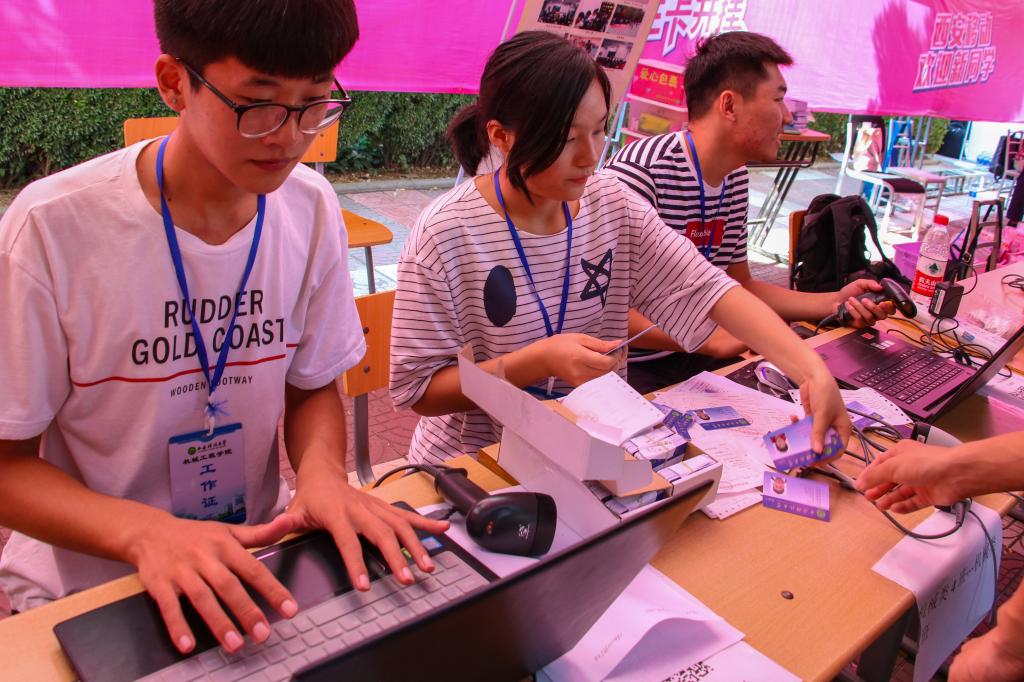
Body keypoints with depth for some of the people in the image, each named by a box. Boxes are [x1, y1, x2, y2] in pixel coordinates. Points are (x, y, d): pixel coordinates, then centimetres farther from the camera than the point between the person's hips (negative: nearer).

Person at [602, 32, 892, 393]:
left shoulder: (736, 177, 8)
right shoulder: (641, 171, -21)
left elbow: (740, 287, 18)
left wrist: (833, 302, 7)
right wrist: (711, 339, -27)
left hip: (694, 354, 8)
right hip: (634, 371, -7)